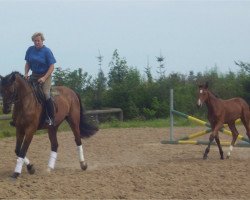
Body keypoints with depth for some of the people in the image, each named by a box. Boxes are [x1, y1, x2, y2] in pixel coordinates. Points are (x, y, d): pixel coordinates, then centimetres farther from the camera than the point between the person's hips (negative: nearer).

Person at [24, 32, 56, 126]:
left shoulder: (47, 51, -10)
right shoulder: (30, 50, 3)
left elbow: (51, 67, -10)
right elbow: (27, 63, 13)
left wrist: (44, 78, -19)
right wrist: (26, 73, -5)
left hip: (45, 75, -5)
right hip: (34, 75, 5)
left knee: (46, 94, -24)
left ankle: (51, 118, -14)